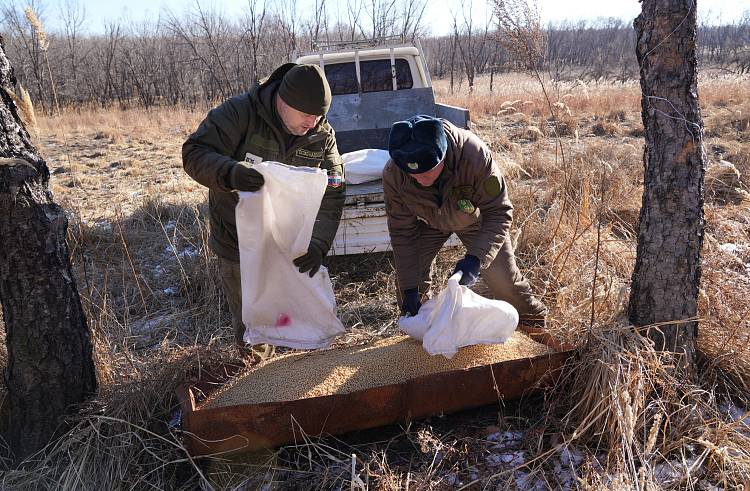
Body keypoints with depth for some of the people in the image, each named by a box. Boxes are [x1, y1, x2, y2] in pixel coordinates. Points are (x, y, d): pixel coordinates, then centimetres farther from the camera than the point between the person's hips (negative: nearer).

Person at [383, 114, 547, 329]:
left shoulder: (475, 155, -42)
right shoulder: (392, 175, -34)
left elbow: (498, 213, -32)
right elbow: (402, 232, -22)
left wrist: (476, 257, -46)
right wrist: (409, 288, -22)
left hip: (474, 218, -1)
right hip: (430, 221, 2)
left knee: (502, 277, 1)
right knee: (410, 270, -11)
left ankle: (532, 317, 32)